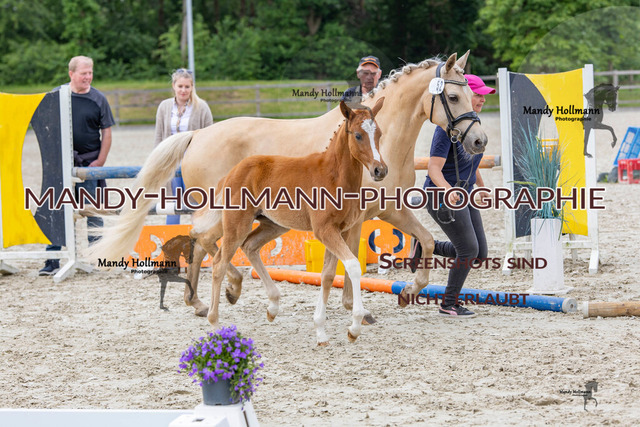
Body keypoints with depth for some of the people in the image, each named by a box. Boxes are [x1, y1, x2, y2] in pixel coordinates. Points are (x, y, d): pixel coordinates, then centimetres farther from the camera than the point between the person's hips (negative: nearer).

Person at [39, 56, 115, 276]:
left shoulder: (98, 99, 3)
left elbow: (106, 133, 5)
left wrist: (100, 161, -3)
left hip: (89, 164, -1)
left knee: (92, 212, 1)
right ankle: (52, 260, 2)